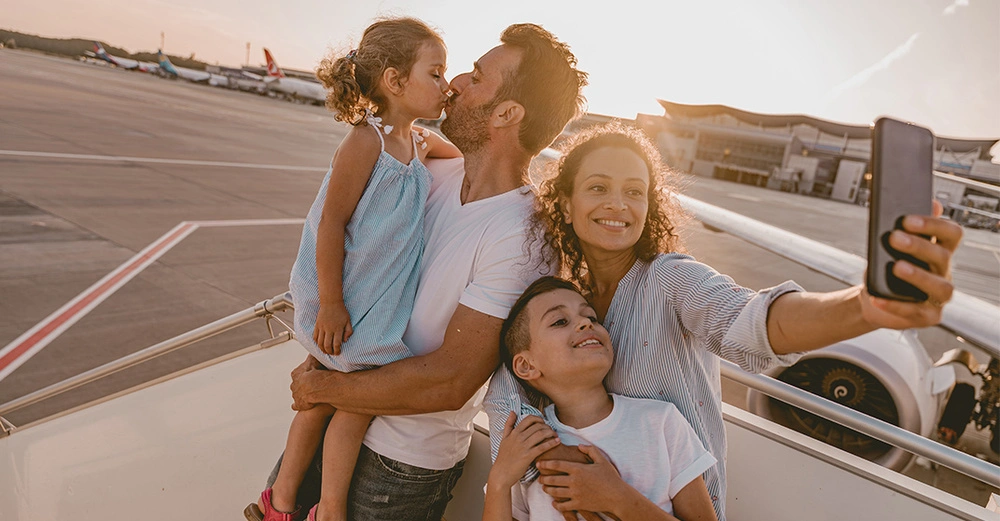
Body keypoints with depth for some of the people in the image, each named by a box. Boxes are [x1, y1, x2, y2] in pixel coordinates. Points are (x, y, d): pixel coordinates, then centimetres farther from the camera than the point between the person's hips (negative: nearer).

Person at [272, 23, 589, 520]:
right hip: (346, 419, 6)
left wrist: (320, 387, -16)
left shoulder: (517, 237, -28)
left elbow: (451, 381, -27)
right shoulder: (441, 172, -5)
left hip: (406, 466, -6)